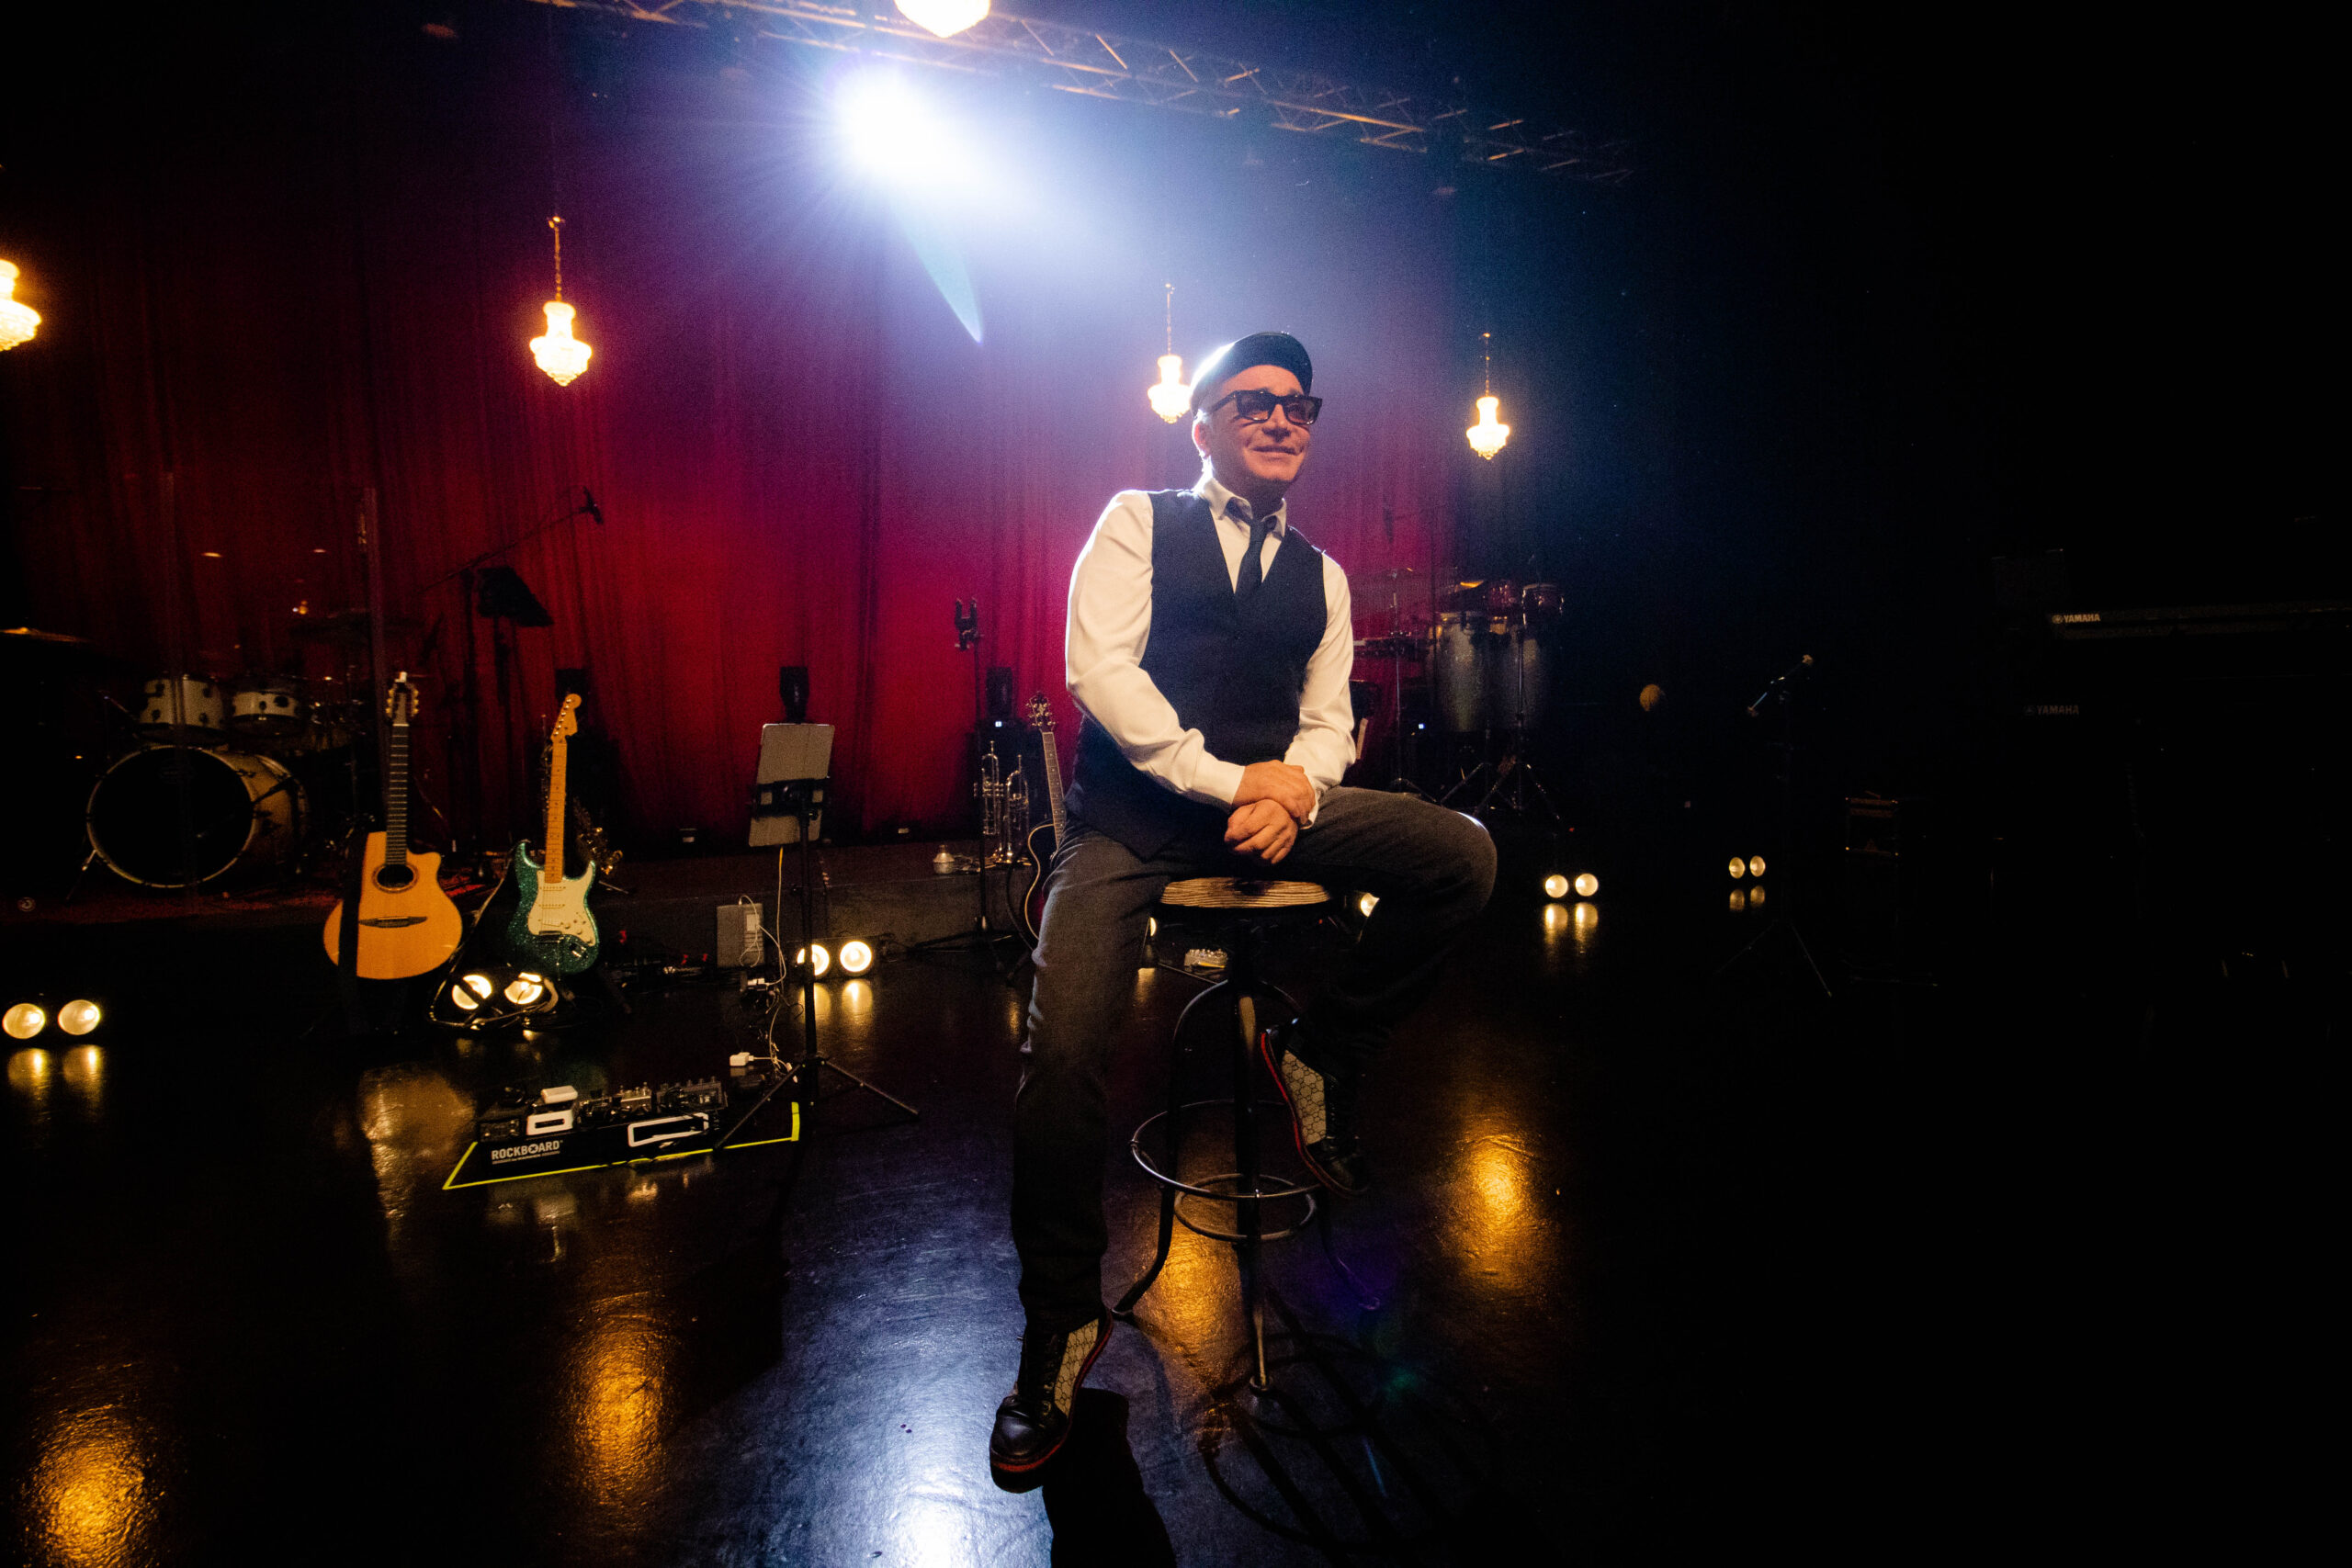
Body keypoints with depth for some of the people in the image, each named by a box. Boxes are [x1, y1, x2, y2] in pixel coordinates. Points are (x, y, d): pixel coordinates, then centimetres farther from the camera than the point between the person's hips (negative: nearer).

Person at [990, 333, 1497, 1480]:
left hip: (1269, 799, 4)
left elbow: (1327, 721, 12)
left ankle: (1320, 1052, 4)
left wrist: (1294, 794, -12)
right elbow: (1099, 668, -8)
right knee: (1064, 1051, -21)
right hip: (1133, 812, -3)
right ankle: (1062, 1323, 4)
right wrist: (1223, 780, -15)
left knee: (1464, 856, -17)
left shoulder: (1321, 576, 19)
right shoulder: (1138, 522, 6)